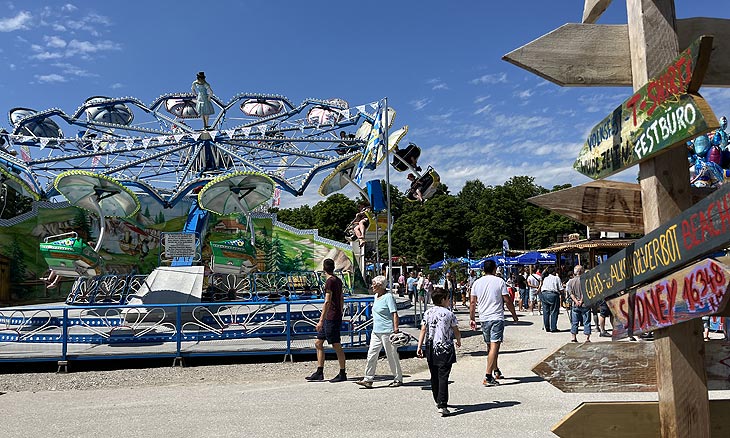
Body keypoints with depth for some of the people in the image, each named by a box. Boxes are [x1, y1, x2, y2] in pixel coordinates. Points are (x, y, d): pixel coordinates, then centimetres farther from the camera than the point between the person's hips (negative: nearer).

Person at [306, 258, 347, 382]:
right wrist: (340, 314, 28)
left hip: (331, 318, -10)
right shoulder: (338, 280, 13)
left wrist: (321, 320, -20)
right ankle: (319, 372, 15)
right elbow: (342, 299, 20)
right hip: (329, 319, 10)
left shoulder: (330, 281, -14)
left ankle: (342, 374, 7)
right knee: (318, 343, 12)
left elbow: (327, 302, -19)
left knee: (336, 346, -2)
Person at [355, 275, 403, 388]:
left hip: (387, 331, -8)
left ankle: (398, 379, 16)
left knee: (392, 355, 3)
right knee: (371, 354, 4)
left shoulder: (388, 296, -13)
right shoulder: (376, 296, 13)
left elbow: (394, 314, -17)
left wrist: (396, 329, -22)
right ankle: (368, 379, 7)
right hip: (376, 331, 8)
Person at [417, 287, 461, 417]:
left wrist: (419, 346, 1)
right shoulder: (449, 314, -6)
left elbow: (423, 330, 0)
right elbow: (456, 331, 3)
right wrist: (458, 341, 23)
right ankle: (442, 405, -13)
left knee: (434, 376, 16)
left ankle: (438, 401, 29)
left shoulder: (428, 313, 4)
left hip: (430, 349, 5)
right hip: (445, 349, -4)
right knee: (443, 377, -6)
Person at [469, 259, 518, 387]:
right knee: (494, 346, -8)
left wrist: (471, 318, 14)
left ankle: (496, 371, 34)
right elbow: (507, 301, -4)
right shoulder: (500, 281, -5)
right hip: (497, 318, -5)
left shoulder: (477, 283, 6)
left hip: (484, 318, 5)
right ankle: (488, 377, -15)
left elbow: (472, 302, 6)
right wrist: (514, 314, 9)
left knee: (490, 346, 18)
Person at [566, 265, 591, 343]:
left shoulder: (570, 281, 2)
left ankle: (573, 337, 12)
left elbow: (570, 293, -3)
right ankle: (587, 338, 3)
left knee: (574, 322, 11)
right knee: (586, 322, 4)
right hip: (585, 304, -3)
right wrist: (581, 300, -7)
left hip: (575, 305, 3)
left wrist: (576, 301, -7)